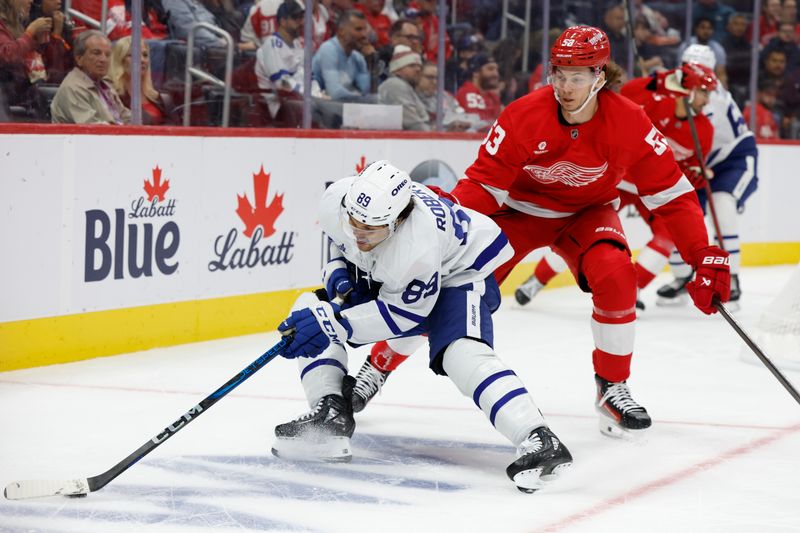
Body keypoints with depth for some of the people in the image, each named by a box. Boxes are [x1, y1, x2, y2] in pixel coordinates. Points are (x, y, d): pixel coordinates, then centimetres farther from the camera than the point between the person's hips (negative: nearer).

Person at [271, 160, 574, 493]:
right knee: (311, 314, -4)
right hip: (381, 275, 8)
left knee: (463, 353, -32)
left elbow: (404, 312, -28)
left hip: (457, 271, -8)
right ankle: (330, 417, -4)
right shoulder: (336, 201, -26)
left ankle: (539, 442, -39)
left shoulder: (419, 243, -42)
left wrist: (333, 322, -33)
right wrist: (337, 272, -14)